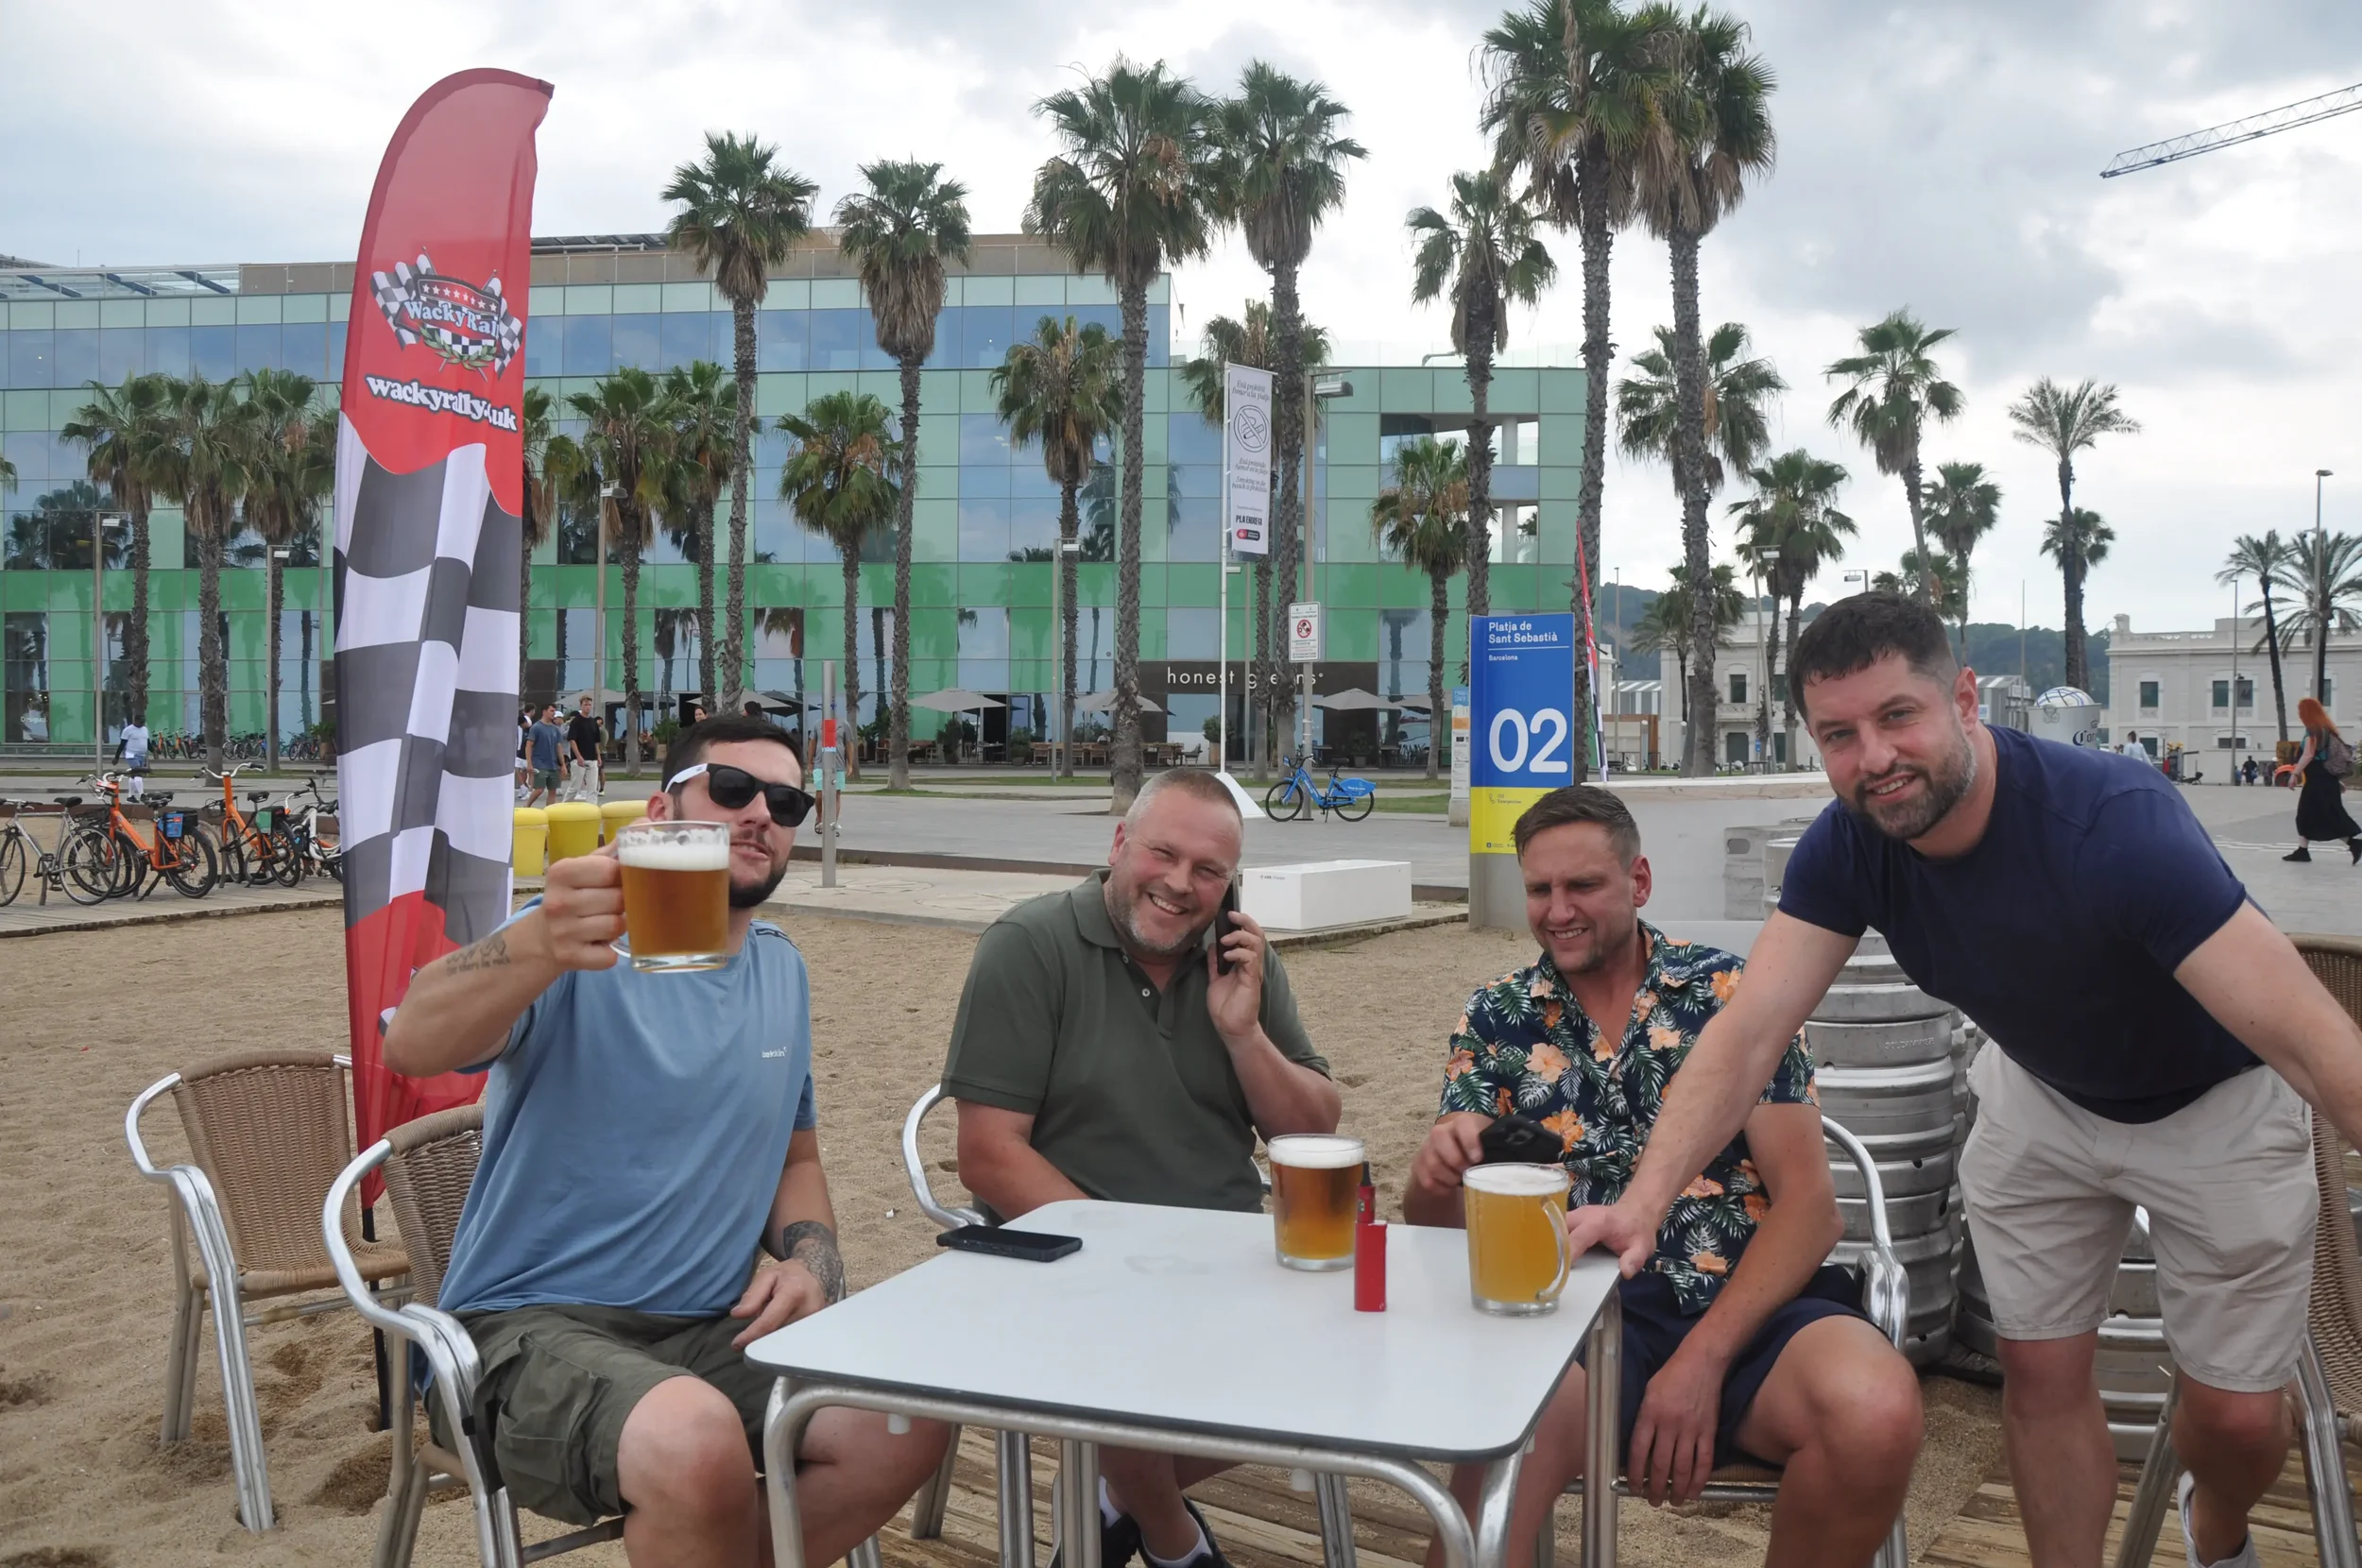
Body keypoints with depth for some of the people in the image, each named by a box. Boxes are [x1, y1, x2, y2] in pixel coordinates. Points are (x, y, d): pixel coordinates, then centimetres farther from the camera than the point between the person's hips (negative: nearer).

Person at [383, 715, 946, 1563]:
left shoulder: (782, 968, 13)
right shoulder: (587, 938, -9)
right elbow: (410, 1045, -28)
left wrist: (811, 1259, 0)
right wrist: (541, 946, -49)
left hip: (711, 1329, 6)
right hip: (535, 1324, -6)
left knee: (910, 1420, -18)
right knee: (697, 1442, -35)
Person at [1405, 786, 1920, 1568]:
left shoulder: (1731, 993, 4)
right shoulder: (1497, 1020, 10)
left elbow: (1806, 1197, -2)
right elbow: (1436, 1222, 6)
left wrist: (1703, 1357, -14)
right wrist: (1436, 1175, -20)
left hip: (1747, 1300, 2)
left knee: (1875, 1414, -31)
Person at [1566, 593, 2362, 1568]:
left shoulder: (2116, 824, -38)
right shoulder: (1848, 848, -23)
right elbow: (1750, 1032, -27)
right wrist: (1644, 1200, -40)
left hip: (2213, 1102, -3)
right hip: (2043, 1093, 3)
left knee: (2237, 1413, 5)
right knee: (2040, 1374, 4)